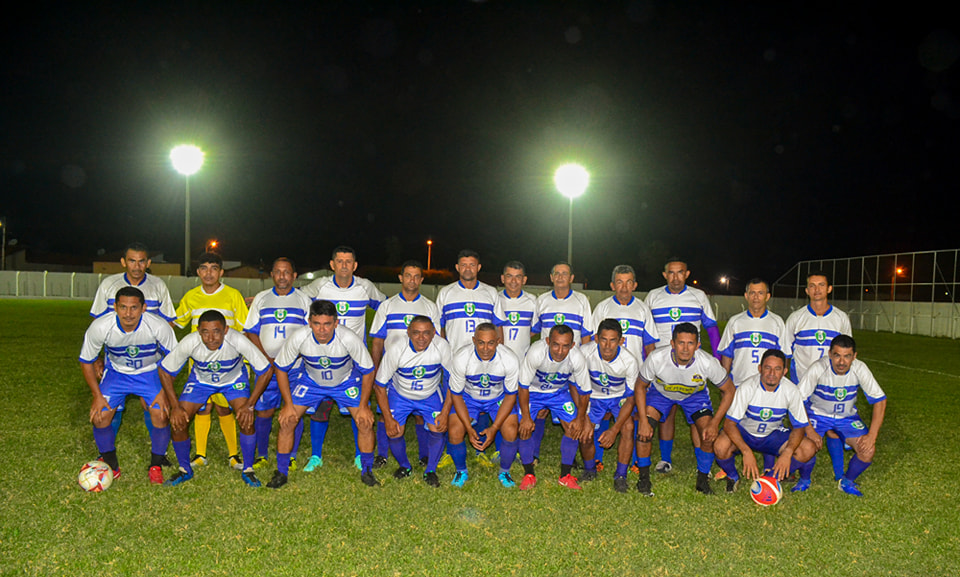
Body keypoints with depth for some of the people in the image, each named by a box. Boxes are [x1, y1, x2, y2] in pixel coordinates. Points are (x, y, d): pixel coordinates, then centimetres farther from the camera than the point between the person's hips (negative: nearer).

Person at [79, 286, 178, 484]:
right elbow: (86, 361, -8)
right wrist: (97, 395, -11)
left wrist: (164, 392, -17)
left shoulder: (159, 327, -29)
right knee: (99, 416, -11)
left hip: (151, 372, -1)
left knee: (161, 415, -17)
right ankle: (111, 466, 14)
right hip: (115, 372, 1)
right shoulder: (100, 327, -26)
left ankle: (156, 466, 7)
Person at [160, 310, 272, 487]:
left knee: (246, 420, -20)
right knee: (178, 423, -9)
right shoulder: (189, 343, -33)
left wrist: (249, 405, -27)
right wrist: (175, 406, -18)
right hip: (200, 379, 2)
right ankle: (185, 470, 18)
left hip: (234, 379, -1)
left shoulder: (238, 341, -37)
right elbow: (165, 371, -15)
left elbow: (265, 371, -26)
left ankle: (247, 470, 4)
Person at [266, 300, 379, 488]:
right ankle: (281, 473, 11)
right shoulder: (299, 338, -31)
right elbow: (281, 369, -12)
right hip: (310, 381, 1)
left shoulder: (349, 338, -34)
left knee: (365, 423, -13)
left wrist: (363, 406, -15)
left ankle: (367, 472, 9)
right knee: (287, 421, -10)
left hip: (346, 382, -1)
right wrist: (288, 405, -11)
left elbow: (368, 371, -19)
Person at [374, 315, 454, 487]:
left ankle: (430, 471, 10)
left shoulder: (441, 346, -26)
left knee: (438, 430, -14)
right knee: (394, 433, -11)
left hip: (431, 394, 1)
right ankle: (405, 467, 20)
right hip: (400, 394, 0)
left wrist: (445, 412, -16)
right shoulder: (396, 350, -27)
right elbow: (380, 385, -16)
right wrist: (388, 418, -16)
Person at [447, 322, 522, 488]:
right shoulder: (461, 358, -28)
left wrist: (494, 428, -20)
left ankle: (504, 472, 10)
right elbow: (456, 395, -15)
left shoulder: (510, 360, -27)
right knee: (455, 433, -18)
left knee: (511, 433, -18)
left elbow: (510, 395, -14)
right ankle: (461, 471, 12)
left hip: (499, 398, 0)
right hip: (468, 397, 0)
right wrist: (469, 429, -21)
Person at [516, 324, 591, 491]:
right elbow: (523, 386, -23)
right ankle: (529, 474, 6)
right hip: (532, 391, -2)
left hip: (559, 391, 2)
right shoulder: (536, 353, -37)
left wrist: (580, 418, -6)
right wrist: (526, 417, -19)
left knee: (574, 428, -9)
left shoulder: (577, 358, -30)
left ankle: (565, 475, 9)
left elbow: (584, 391, -12)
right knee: (525, 429, -15)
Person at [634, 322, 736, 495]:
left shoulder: (708, 363, -35)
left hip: (695, 395, 1)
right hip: (661, 391, 0)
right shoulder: (656, 358, -35)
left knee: (710, 436, -15)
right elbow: (640, 386, -17)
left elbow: (729, 390, -17)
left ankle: (702, 479, 11)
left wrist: (714, 423, -23)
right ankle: (644, 478, 4)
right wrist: (643, 419, -24)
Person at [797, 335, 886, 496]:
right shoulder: (818, 368, -27)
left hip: (847, 417, 3)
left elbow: (879, 400, -12)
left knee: (868, 450, -17)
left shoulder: (860, 369, -19)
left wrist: (872, 435, -19)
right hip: (818, 414, -2)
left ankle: (847, 481, 12)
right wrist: (809, 430, -28)